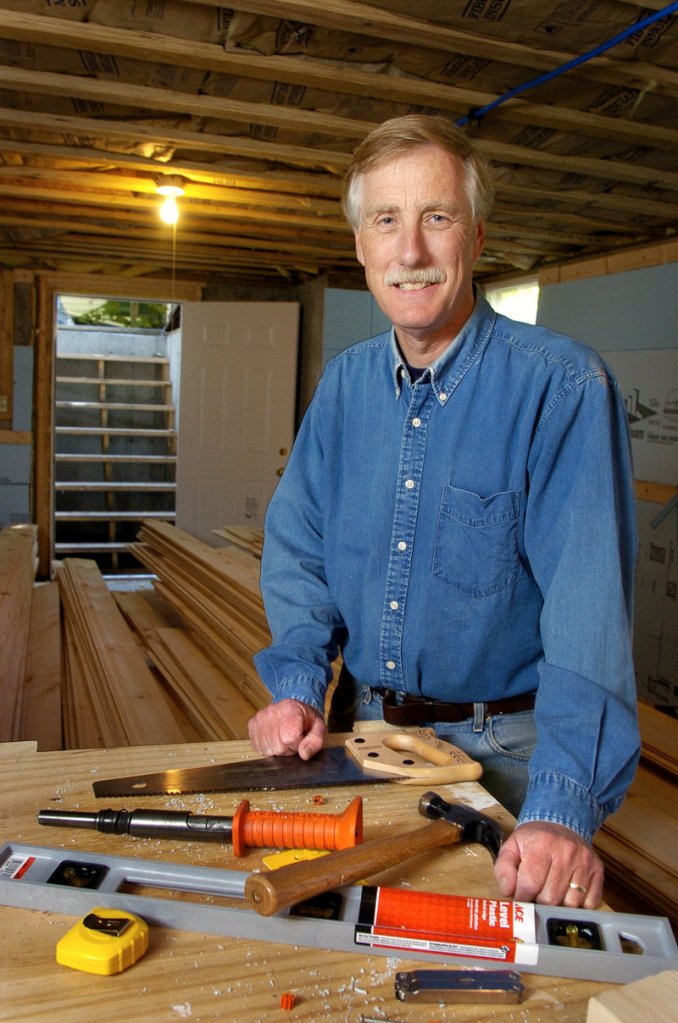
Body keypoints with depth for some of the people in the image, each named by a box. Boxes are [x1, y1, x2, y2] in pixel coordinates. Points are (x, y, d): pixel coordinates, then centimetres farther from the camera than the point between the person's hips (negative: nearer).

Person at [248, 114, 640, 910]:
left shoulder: (561, 384, -19)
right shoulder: (344, 383, 0)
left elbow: (588, 605, -26)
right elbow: (297, 545, 5)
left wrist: (564, 805, -34)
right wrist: (298, 683, -8)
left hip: (501, 749, -4)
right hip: (364, 726, 5)